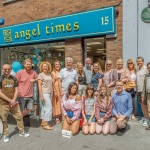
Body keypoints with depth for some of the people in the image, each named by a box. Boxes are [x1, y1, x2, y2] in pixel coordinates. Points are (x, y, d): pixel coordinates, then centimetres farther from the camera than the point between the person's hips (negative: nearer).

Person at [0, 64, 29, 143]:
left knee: (19, 117, 7)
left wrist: (13, 101, -8)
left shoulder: (14, 79, 5)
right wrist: (10, 100, -14)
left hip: (13, 102, 4)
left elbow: (16, 90, 5)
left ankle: (21, 132, 23)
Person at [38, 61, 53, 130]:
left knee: (45, 108, 11)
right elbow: (39, 85, -10)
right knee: (49, 108, -9)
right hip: (45, 93, -6)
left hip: (50, 93, 6)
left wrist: (52, 92, 12)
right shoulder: (40, 75, -5)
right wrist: (41, 95, -16)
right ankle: (45, 124, -1)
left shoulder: (49, 74, 13)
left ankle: (43, 122, 19)